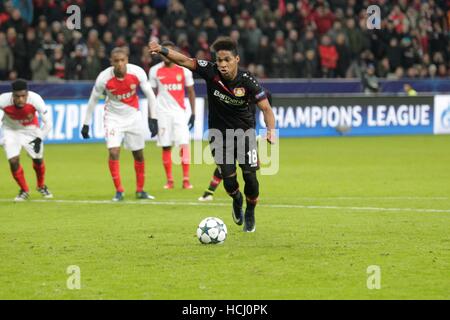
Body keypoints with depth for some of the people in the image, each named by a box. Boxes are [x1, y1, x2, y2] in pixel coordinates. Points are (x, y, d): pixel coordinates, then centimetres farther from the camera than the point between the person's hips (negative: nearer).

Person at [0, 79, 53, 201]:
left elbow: (47, 123, -25)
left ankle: (41, 186, 38)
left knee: (38, 159, 7)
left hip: (31, 129, 1)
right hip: (11, 130, -1)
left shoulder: (35, 99, -34)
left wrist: (39, 139, -36)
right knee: (13, 160, -12)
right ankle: (24, 190, 14)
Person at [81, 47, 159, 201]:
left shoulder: (137, 72, -20)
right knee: (113, 152, -16)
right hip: (113, 117, -2)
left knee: (139, 154, 10)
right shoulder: (104, 77, -22)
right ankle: (119, 191, -5)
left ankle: (140, 190, 26)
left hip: (133, 116, 2)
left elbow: (149, 94, -6)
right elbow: (93, 100, -6)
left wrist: (153, 119, -7)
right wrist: (86, 124, -2)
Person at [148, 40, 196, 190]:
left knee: (184, 145, -10)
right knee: (166, 147, 2)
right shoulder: (155, 71, 3)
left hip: (179, 112, -1)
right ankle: (169, 180, 9)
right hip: (162, 112, 1)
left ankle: (186, 179, -8)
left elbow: (191, 92, 8)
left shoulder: (184, 70, 1)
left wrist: (193, 113, 2)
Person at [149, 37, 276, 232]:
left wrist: (271, 130, -35)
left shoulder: (247, 82, -21)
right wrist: (162, 51, -41)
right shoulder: (211, 71, -19)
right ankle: (236, 201, 32)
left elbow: (266, 108, -18)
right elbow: (185, 61, -25)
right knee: (229, 180, -6)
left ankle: (250, 214, 26)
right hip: (219, 134, 0)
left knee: (250, 177, -4)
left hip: (245, 133, 0)